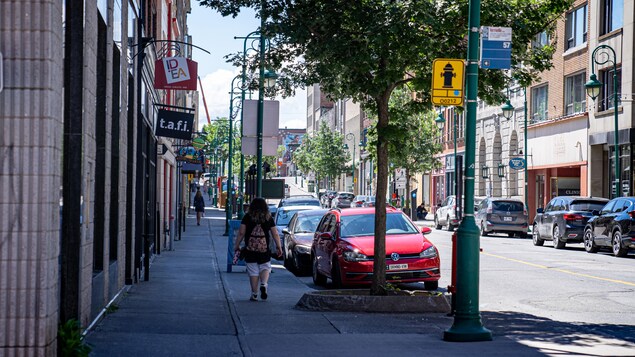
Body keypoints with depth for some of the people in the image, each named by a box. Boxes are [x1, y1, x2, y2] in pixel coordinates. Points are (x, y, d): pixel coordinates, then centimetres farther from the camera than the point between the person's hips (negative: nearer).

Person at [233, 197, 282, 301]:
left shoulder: (247, 217, 0)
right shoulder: (269, 218, 3)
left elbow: (241, 233, -2)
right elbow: (275, 234, 4)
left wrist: (237, 245, 8)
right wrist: (279, 247, 12)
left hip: (250, 249, 0)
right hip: (264, 250, 0)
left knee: (253, 271, 5)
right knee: (265, 267, 14)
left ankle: (254, 294, 6)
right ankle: (264, 284, -12)